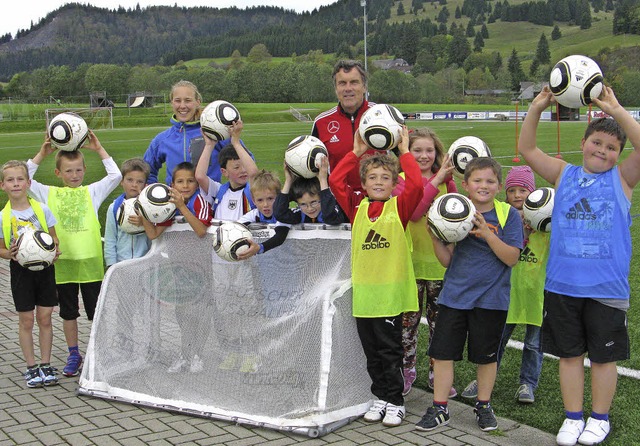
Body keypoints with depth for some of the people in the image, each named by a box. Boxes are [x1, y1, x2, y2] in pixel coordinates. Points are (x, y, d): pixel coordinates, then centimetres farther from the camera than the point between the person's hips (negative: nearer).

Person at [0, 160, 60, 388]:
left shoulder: (42, 209, -3)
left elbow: (54, 238, 7)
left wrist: (54, 251, -13)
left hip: (44, 268, 1)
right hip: (21, 270, 0)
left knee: (45, 318, 6)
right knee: (26, 320, 5)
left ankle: (46, 365, 17)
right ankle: (31, 367, 17)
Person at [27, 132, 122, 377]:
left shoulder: (92, 191, 5)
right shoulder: (49, 193, 6)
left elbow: (115, 175, -4)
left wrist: (99, 149, -5)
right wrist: (41, 154, -4)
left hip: (90, 261, -1)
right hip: (62, 263, 1)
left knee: (97, 311, 7)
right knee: (68, 312, 13)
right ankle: (74, 355, 26)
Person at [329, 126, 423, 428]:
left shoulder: (400, 206, -2)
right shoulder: (357, 206, 7)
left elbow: (415, 185, -18)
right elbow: (335, 180, 2)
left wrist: (405, 153, -8)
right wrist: (356, 153, 6)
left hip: (390, 291, -4)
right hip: (362, 290, 4)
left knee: (389, 349, 3)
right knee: (371, 351, 12)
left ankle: (395, 402, 14)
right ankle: (381, 396, 26)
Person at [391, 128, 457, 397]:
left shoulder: (444, 179, 6)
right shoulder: (402, 179, -3)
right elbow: (413, 212, -21)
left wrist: (448, 181, -16)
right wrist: (436, 181, -23)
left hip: (440, 261, 3)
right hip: (411, 261, -2)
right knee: (408, 319, 7)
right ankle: (407, 370, 22)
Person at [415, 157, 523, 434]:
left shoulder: (508, 215, -4)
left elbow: (512, 258, -12)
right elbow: (447, 260, 4)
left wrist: (487, 233, -23)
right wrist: (435, 236, -13)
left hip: (490, 298, -2)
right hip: (454, 295, 2)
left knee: (486, 355, 11)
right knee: (442, 353, 3)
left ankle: (483, 406, 30)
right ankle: (439, 409, 16)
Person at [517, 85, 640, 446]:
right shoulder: (564, 174, 8)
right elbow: (527, 149, 1)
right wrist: (537, 109, -11)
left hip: (607, 289, -2)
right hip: (562, 285, 2)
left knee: (603, 356, 10)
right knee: (570, 353, 12)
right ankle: (573, 417, 27)